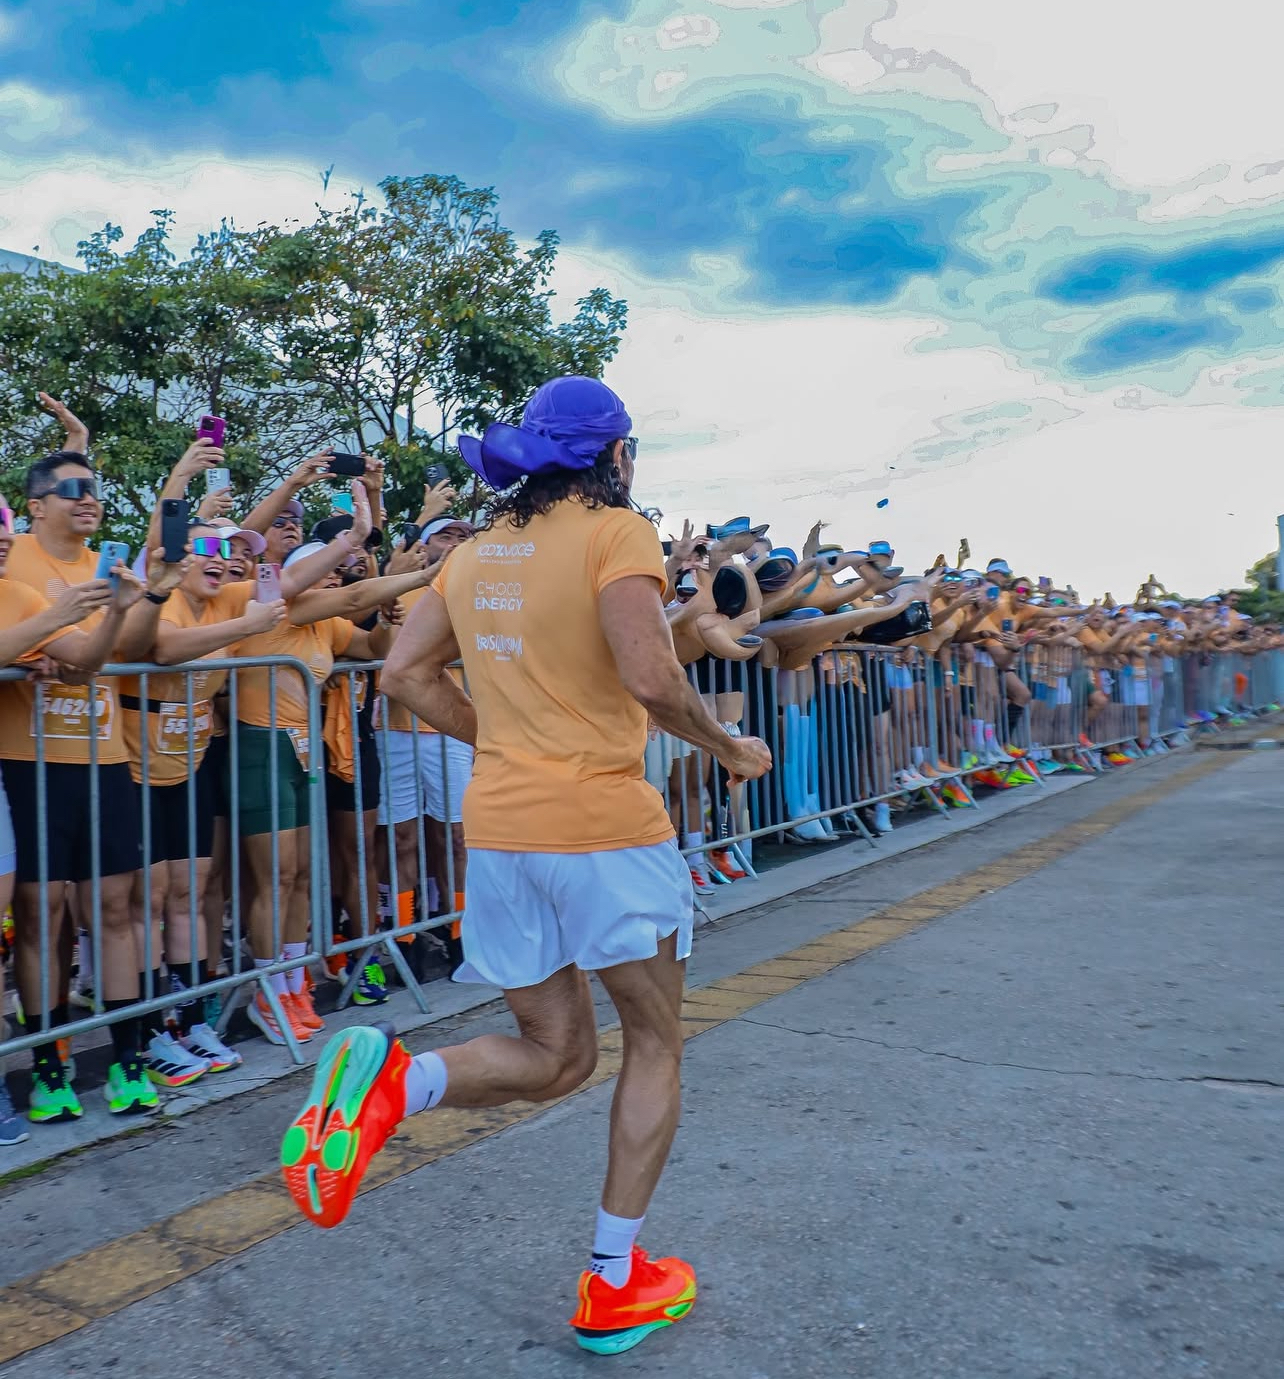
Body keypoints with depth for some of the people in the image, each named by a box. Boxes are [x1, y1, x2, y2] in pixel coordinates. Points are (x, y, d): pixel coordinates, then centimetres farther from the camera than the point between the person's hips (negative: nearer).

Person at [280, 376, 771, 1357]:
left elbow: (406, 673, 12)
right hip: (606, 822, -6)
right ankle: (615, 1285, 23)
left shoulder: (477, 553, 12)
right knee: (656, 1045, 16)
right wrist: (730, 748, -4)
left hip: (499, 825, 6)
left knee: (556, 1056, 20)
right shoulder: (616, 532, -8)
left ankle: (390, 1080, -7)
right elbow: (651, 678, -21)